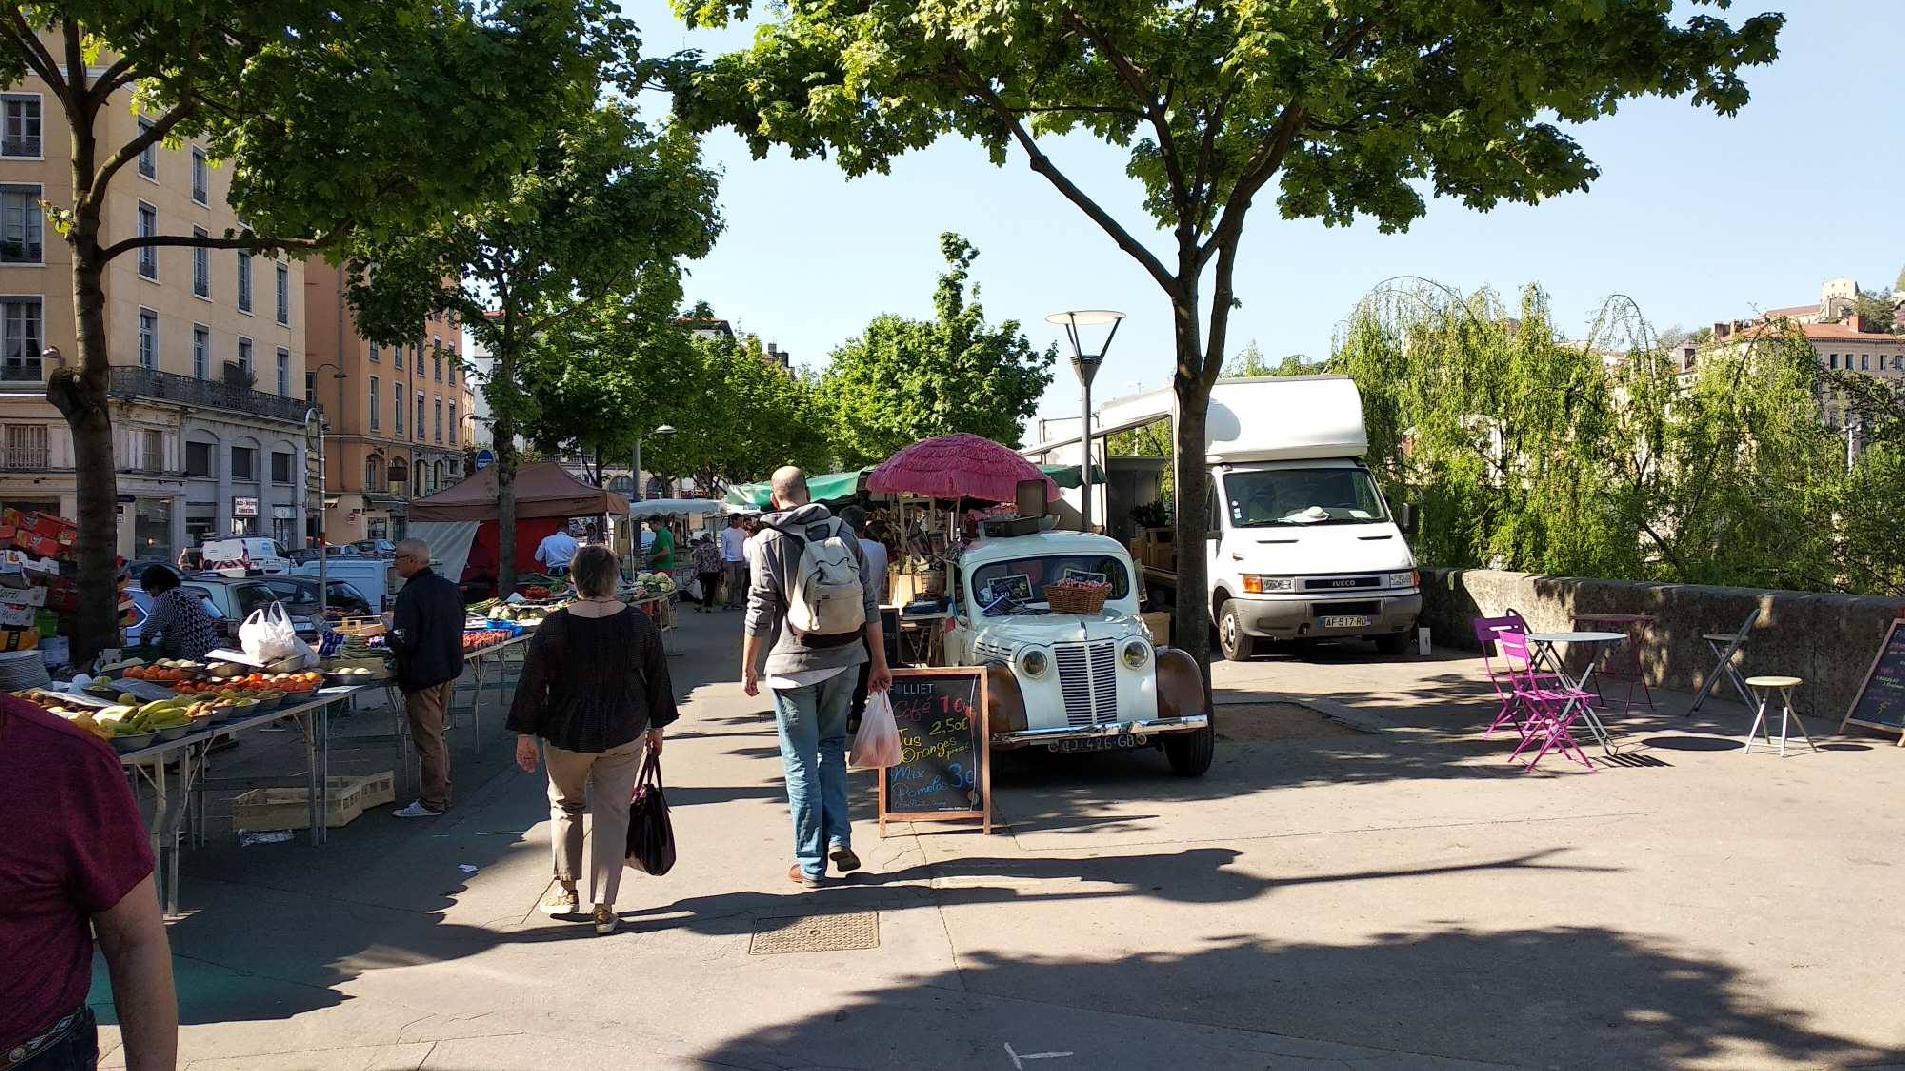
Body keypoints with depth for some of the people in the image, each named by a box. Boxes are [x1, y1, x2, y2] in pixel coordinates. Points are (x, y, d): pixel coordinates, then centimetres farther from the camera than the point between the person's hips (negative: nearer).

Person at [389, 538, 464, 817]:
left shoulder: (410, 594, -20)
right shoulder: (449, 588, 6)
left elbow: (404, 641, -23)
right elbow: (459, 629, 14)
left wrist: (388, 639, -5)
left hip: (422, 676, -8)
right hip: (449, 670, 8)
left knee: (428, 740, 0)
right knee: (437, 736, 19)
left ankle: (432, 802, 7)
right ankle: (443, 793, 25)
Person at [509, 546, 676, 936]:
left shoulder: (554, 626, -12)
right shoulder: (638, 624, -6)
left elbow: (532, 684, -8)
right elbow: (657, 678, 3)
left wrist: (525, 734, 3)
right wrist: (656, 726, 16)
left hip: (567, 735, -1)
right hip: (625, 735, 1)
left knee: (565, 804, 22)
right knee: (612, 815, 7)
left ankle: (566, 889, 27)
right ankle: (604, 908, 6)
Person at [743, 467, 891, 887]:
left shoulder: (769, 541, -5)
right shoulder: (842, 532, 6)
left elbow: (760, 611, -8)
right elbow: (868, 603, 6)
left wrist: (748, 667, 2)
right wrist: (879, 662, 12)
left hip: (793, 663, -3)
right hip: (843, 659, 4)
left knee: (801, 764, 5)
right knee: (832, 746, 22)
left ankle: (811, 864, 9)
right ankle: (839, 840, 12)